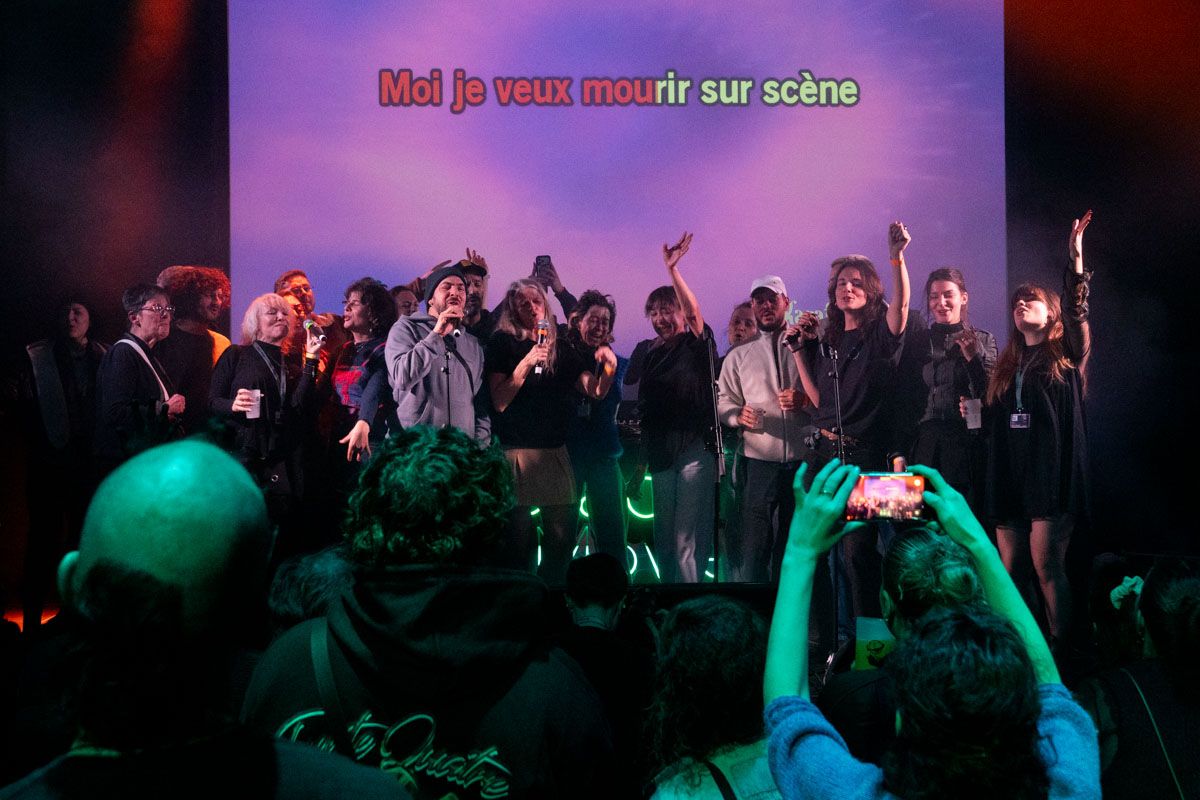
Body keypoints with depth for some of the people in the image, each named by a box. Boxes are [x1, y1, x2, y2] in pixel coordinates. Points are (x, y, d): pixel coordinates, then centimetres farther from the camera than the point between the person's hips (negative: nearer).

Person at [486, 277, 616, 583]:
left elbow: (596, 391, 7)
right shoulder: (503, 343, 2)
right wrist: (525, 364, -17)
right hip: (517, 452, -4)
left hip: (556, 452, 4)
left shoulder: (561, 348, 14)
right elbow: (499, 402, -8)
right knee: (519, 541, -5)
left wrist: (609, 368, -13)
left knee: (561, 539, 2)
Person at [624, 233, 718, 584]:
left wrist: (672, 269, -30)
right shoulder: (647, 352, 15)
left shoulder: (697, 345, 2)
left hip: (695, 448, -5)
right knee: (664, 539, 9)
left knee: (687, 541, -11)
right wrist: (640, 463, 16)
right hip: (660, 453, 5)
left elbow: (693, 312, -20)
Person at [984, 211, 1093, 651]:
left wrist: (1076, 257, -23)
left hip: (1053, 476, -5)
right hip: (1010, 478, 5)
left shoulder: (1066, 358, 6)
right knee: (1011, 570, 3)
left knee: (1046, 565, -12)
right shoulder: (1007, 366, 20)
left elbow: (1077, 311, -12)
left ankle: (1061, 650, -4)